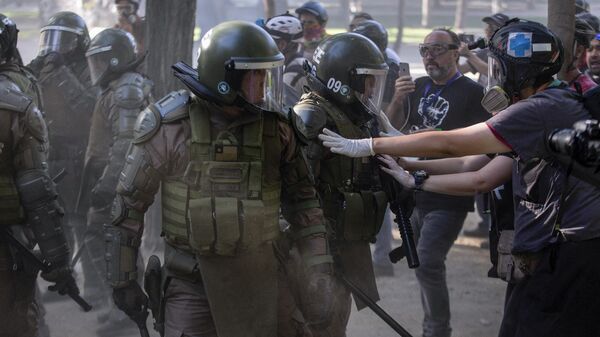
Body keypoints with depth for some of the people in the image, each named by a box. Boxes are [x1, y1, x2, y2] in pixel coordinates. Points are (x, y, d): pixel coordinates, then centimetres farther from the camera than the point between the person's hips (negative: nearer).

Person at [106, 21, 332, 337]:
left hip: (256, 276, 3)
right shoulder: (171, 124, -11)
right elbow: (129, 202, -4)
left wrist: (318, 263, 1)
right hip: (191, 278, -3)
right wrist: (122, 279, -1)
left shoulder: (274, 125, -2)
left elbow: (300, 196, 8)